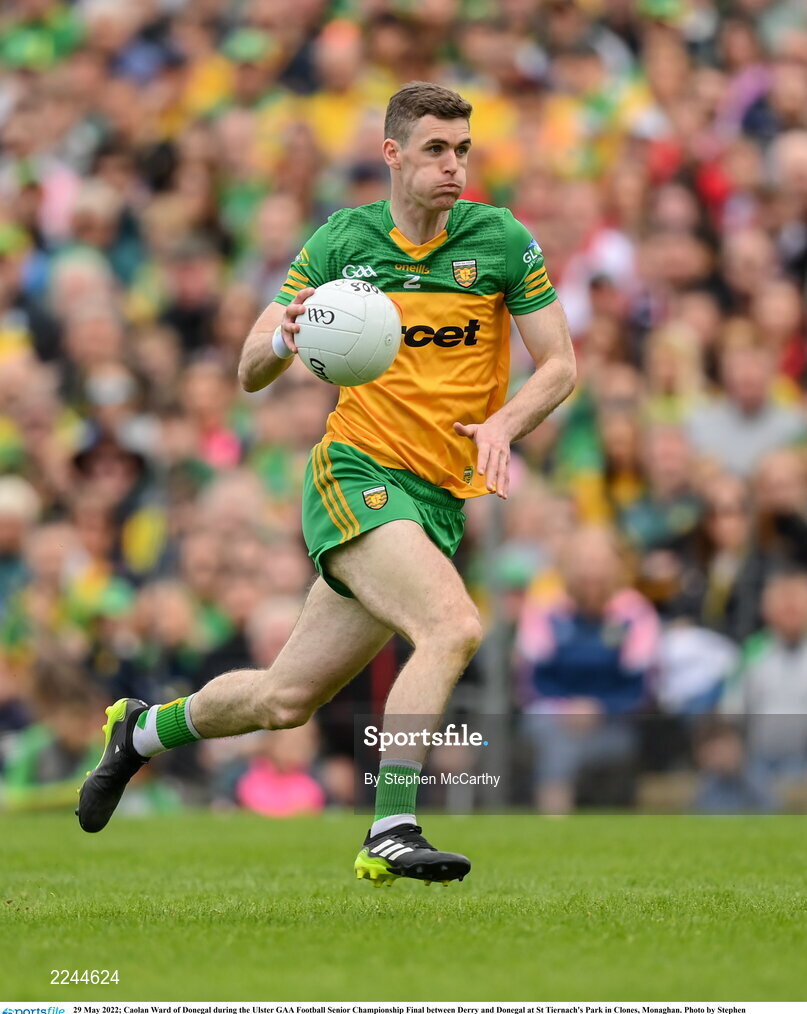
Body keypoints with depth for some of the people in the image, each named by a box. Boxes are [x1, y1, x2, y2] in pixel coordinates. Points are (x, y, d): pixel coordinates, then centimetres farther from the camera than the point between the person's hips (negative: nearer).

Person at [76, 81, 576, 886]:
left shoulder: (502, 240, 1)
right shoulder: (342, 240, 0)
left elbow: (559, 365, 5)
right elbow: (251, 373, 3)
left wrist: (502, 424, -15)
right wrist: (285, 337, -20)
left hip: (441, 499, 3)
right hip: (355, 474, -3)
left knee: (286, 701, 8)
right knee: (453, 626, -29)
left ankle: (143, 729, 35)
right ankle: (391, 833, -27)